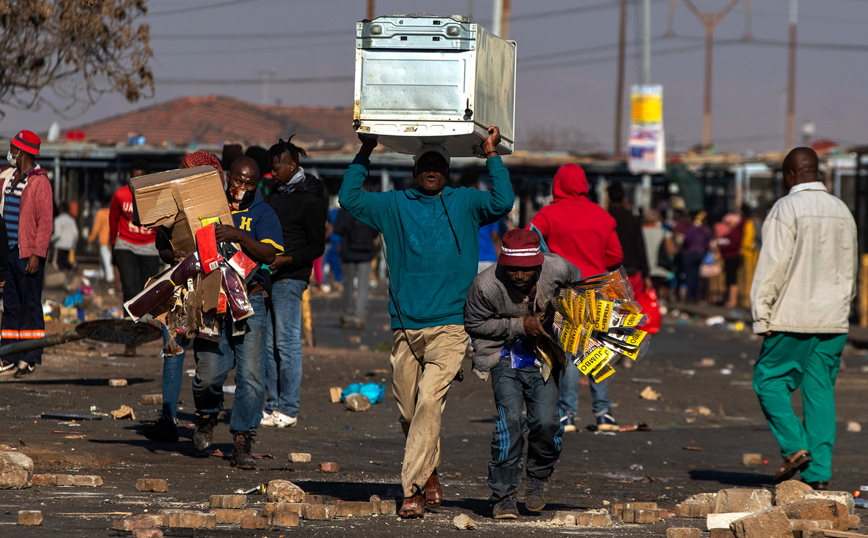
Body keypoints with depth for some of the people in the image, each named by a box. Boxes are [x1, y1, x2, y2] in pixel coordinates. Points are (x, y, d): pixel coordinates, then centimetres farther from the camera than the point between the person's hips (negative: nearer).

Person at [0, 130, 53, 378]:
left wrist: (36, 254, -17)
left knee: (30, 304, -3)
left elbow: (46, 221, -12)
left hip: (28, 254, -7)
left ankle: (30, 358, -1)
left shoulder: (39, 181, -9)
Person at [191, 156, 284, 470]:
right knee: (209, 373, -9)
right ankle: (208, 415, 24)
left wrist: (239, 236, -23)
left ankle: (242, 446, 0)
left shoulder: (262, 214, 6)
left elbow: (270, 254, -10)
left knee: (251, 376, -9)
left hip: (249, 304, -1)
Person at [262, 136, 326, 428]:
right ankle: (272, 407, 12)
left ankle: (288, 409, -2)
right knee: (270, 344, 8)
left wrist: (286, 260, -19)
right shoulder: (277, 192, 15)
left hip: (291, 278, -8)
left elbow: (317, 247, -9)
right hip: (268, 276, 8)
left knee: (286, 343, -6)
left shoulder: (310, 200, -9)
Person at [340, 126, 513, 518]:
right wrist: (365, 154, 12)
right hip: (405, 327, 3)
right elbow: (349, 198, 15)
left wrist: (492, 155, -3)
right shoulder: (395, 206, 16)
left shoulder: (464, 204, 11)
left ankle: (412, 491, -19)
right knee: (409, 410, 5)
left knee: (429, 402, -16)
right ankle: (430, 477, 24)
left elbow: (502, 203, -4)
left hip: (449, 327, -3)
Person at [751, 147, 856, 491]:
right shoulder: (841, 211, 11)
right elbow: (850, 270, 18)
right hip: (834, 320, 6)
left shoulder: (787, 208, -10)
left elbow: (773, 265, -13)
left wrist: (761, 313, -9)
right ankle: (819, 472, 3)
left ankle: (795, 447, -10)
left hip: (794, 317, -6)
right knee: (821, 390, 7)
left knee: (769, 379, 6)